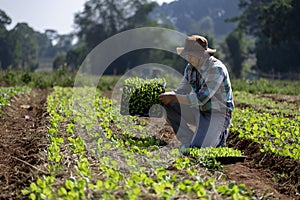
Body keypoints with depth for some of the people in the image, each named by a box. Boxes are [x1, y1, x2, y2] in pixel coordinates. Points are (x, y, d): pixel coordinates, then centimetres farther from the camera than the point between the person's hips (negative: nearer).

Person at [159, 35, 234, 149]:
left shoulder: (216, 69, -23)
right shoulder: (190, 68, 2)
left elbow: (201, 98, -29)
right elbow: (181, 92, 8)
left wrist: (174, 97, -28)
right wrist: (161, 96, -11)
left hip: (217, 115, -8)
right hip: (199, 111, 8)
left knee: (196, 149, -25)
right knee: (167, 105, -7)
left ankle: (217, 136, 8)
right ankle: (188, 141, 1)